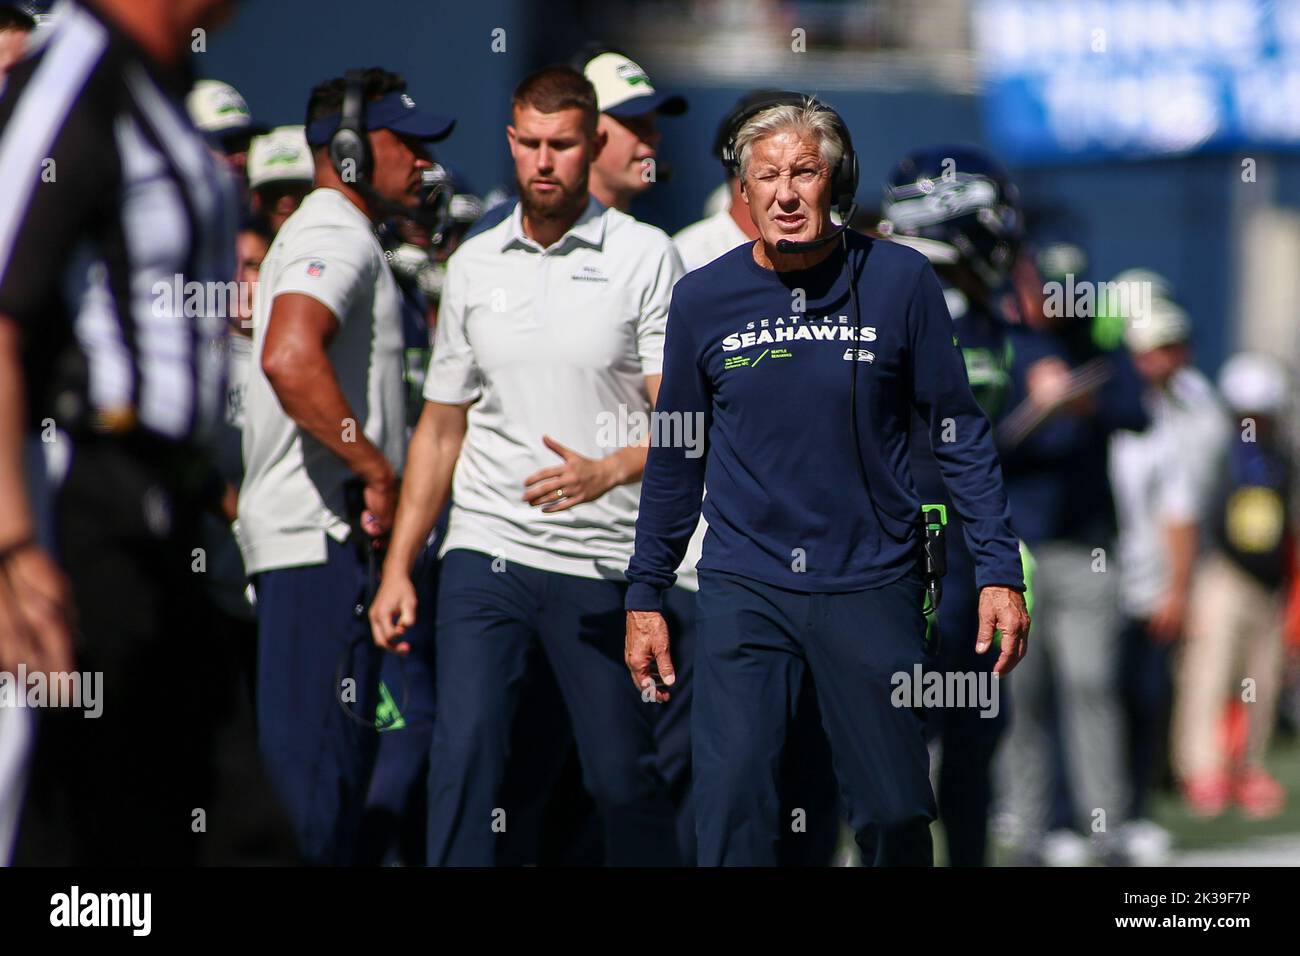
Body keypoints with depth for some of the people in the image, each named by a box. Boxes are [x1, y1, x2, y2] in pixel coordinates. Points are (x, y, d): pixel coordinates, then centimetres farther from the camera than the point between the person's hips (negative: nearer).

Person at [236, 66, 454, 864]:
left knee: (319, 757, 12)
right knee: (318, 756, -12)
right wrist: (378, 470, -23)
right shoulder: (338, 238, -12)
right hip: (323, 534, -11)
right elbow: (289, 358, -29)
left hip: (316, 534, 11)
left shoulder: (328, 235, 23)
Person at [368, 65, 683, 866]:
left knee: (625, 776, 1)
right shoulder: (474, 266, 12)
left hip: (604, 560, -2)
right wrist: (399, 567, 12)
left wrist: (608, 472, -27)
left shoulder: (644, 257, -1)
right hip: (487, 550, 3)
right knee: (465, 750, -10)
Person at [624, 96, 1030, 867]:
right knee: (734, 811, -8)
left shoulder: (901, 282, -2)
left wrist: (1000, 572, -2)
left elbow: (962, 433, 3)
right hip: (744, 591, 1)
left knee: (896, 816, 3)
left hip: (872, 585, -1)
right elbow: (675, 459, 12)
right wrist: (646, 597, 12)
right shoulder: (703, 298, 3)